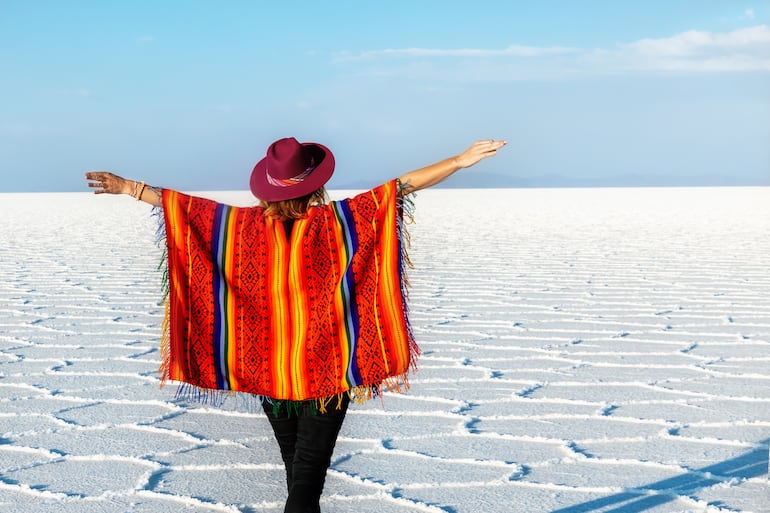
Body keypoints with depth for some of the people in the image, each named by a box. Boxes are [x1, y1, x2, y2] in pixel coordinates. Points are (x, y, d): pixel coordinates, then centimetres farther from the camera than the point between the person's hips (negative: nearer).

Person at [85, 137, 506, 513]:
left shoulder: (247, 225, -7)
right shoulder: (338, 221, -13)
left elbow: (185, 205, -1)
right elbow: (402, 186, -15)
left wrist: (129, 188, 9)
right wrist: (460, 161, -14)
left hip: (268, 371, 3)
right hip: (325, 371, -3)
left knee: (295, 463, 20)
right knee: (309, 470, 0)